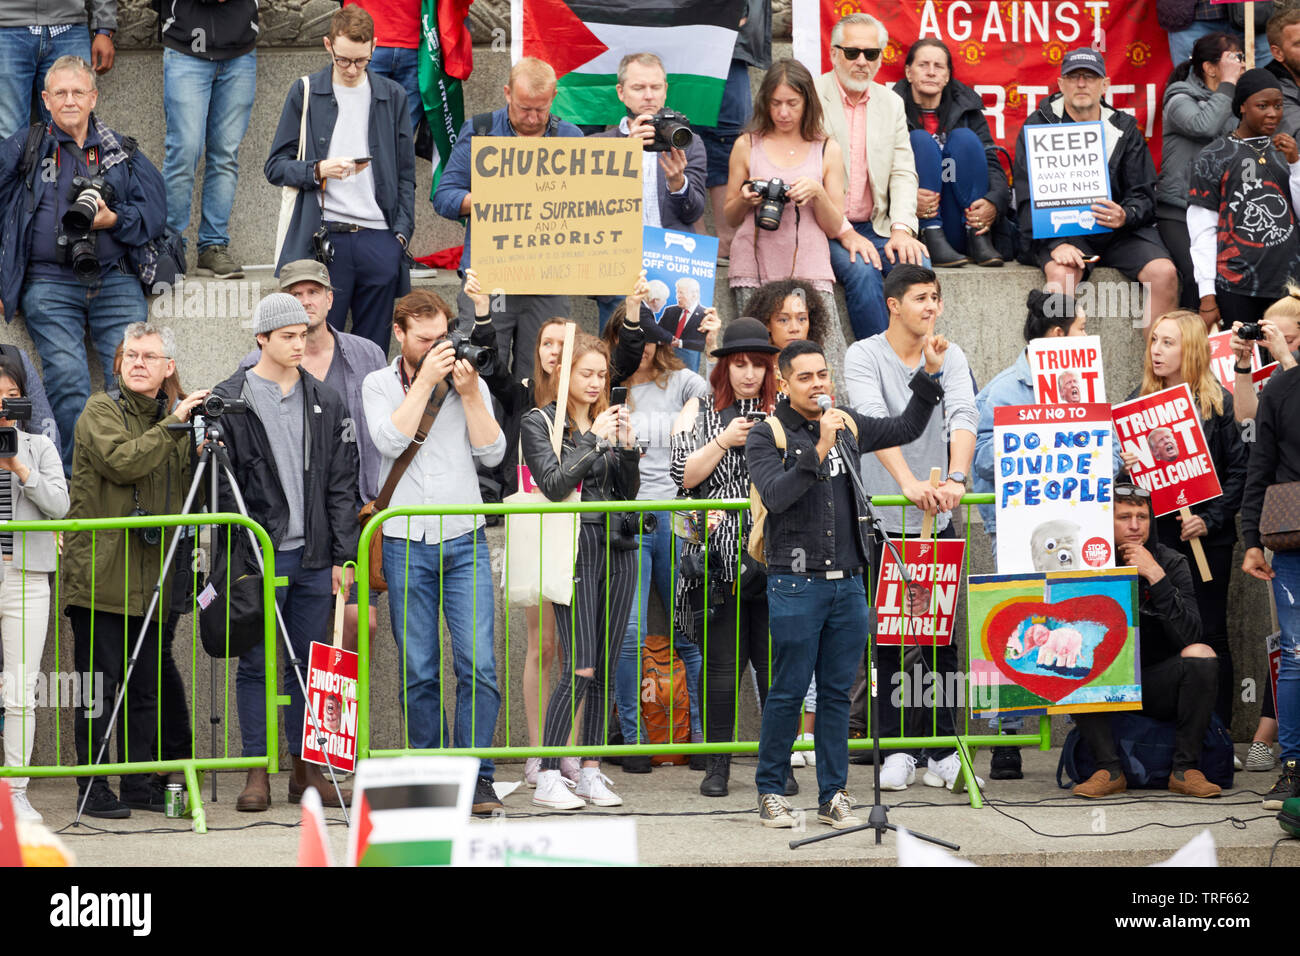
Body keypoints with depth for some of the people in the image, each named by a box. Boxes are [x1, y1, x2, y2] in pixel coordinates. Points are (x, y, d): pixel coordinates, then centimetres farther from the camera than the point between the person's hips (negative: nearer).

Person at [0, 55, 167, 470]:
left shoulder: (121, 150, 17)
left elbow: (155, 210, 10)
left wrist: (114, 219, -10)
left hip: (115, 281, 2)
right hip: (50, 283, -1)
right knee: (68, 380, -20)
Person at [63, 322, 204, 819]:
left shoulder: (169, 418, 17)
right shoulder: (101, 410, -2)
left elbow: (186, 492, 16)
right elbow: (122, 461, -20)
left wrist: (203, 453, -2)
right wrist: (173, 425, -19)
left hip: (150, 578, 6)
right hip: (99, 573, -6)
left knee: (145, 685, 9)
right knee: (99, 683, -4)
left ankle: (140, 782, 16)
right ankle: (93, 788, 0)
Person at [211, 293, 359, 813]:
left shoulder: (325, 403, 10)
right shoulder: (230, 400, 0)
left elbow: (341, 485, 11)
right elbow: (220, 483, -2)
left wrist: (342, 555, 4)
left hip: (313, 555, 3)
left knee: (308, 666, 7)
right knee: (256, 664, 0)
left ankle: (306, 770, 14)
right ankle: (258, 773, 6)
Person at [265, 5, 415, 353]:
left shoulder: (393, 97, 12)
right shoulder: (305, 94, 6)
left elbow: (405, 175, 14)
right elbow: (275, 167, 6)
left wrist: (402, 233, 3)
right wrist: (318, 170, -13)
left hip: (379, 241, 2)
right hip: (323, 241, -2)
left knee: (373, 351, 4)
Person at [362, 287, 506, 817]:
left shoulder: (470, 382, 9)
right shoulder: (379, 384, 7)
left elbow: (492, 452, -1)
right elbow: (391, 439, -12)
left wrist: (468, 393, -9)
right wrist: (425, 381, -11)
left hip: (465, 541, 1)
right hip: (406, 544, -1)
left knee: (479, 664, -9)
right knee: (418, 673, 1)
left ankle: (476, 777, -4)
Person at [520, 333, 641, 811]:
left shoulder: (607, 420, 15)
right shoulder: (539, 423, 0)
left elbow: (630, 491, 13)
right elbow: (554, 484, -12)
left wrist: (627, 446, -4)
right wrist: (593, 440, -14)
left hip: (618, 548, 6)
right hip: (577, 549, -6)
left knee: (605, 668, 6)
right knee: (580, 668, -13)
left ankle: (591, 772, 12)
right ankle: (547, 778, -10)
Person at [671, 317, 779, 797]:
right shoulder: (700, 411, 9)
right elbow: (682, 474, 0)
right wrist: (724, 441, -10)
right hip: (717, 555, -1)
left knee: (774, 662, 0)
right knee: (721, 663, 0)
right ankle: (718, 764, 9)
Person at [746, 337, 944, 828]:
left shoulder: (846, 424, 10)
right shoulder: (766, 435, -5)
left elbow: (907, 429, 21)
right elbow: (776, 496, -20)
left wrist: (930, 374, 11)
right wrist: (820, 450, -26)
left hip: (847, 582, 5)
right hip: (796, 585, -5)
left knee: (837, 693, 8)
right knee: (788, 692, -1)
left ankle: (833, 795, 14)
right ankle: (770, 792, 11)